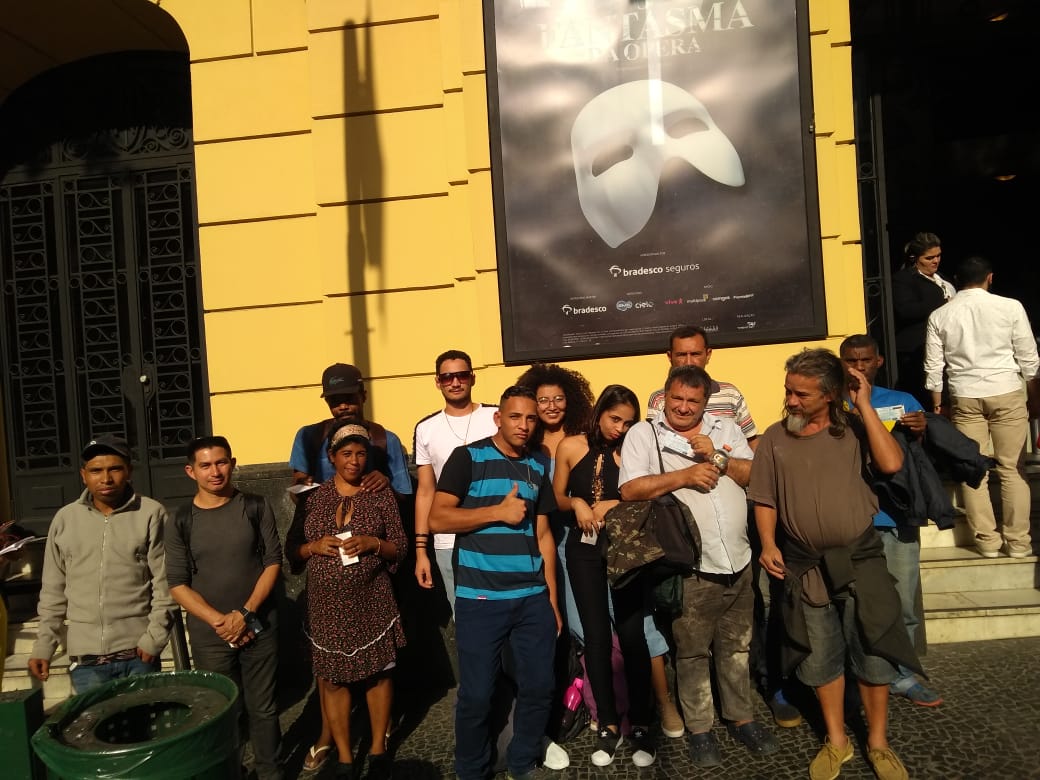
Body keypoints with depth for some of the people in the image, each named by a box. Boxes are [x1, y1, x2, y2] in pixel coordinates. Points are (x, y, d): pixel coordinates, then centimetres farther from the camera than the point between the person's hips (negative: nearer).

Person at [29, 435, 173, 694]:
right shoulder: (65, 518, 5)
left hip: (138, 652, -2)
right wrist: (43, 645, 9)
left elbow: (164, 584, -5)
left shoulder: (151, 514, -6)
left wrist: (154, 637, -9)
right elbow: (53, 590, 11)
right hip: (85, 655, 2)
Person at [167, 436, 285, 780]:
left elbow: (273, 562, -4)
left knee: (263, 707, 10)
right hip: (209, 634, 0)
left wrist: (245, 614, -12)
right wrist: (219, 621, -11)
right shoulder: (182, 520, -2)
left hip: (259, 626, 0)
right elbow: (177, 585, -2)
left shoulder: (256, 507, -3)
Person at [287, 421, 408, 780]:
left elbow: (401, 548, 1)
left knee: (378, 672, 9)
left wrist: (373, 543, -18)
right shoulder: (312, 498, 3)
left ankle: (378, 749, 29)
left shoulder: (382, 496, 0)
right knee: (333, 678, 8)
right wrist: (314, 546, -14)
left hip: (371, 601, -1)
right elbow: (291, 549, 6)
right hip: (326, 604, 1)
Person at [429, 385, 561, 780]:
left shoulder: (539, 467, 10)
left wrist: (553, 598, 10)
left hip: (533, 599, 5)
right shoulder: (468, 457, -5)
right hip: (480, 599, -4)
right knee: (476, 694, 5)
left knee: (539, 687, 12)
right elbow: (437, 519, -12)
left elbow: (543, 534, 13)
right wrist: (499, 512, -16)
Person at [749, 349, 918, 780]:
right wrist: (768, 544, -13)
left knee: (873, 655, 11)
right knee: (821, 659, 14)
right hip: (806, 567, 1)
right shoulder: (774, 437, -1)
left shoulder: (854, 429, -4)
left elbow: (890, 464, -21)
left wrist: (864, 404, -18)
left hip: (861, 559, -1)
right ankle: (836, 741, 34)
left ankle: (878, 742, 33)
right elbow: (765, 500, 1)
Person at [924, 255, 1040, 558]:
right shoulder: (1010, 307, -3)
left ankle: (987, 541, 12)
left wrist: (936, 402, 12)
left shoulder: (939, 315, 0)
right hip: (1006, 393, 0)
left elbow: (933, 366, 3)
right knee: (1012, 469, 7)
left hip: (965, 397, 1)